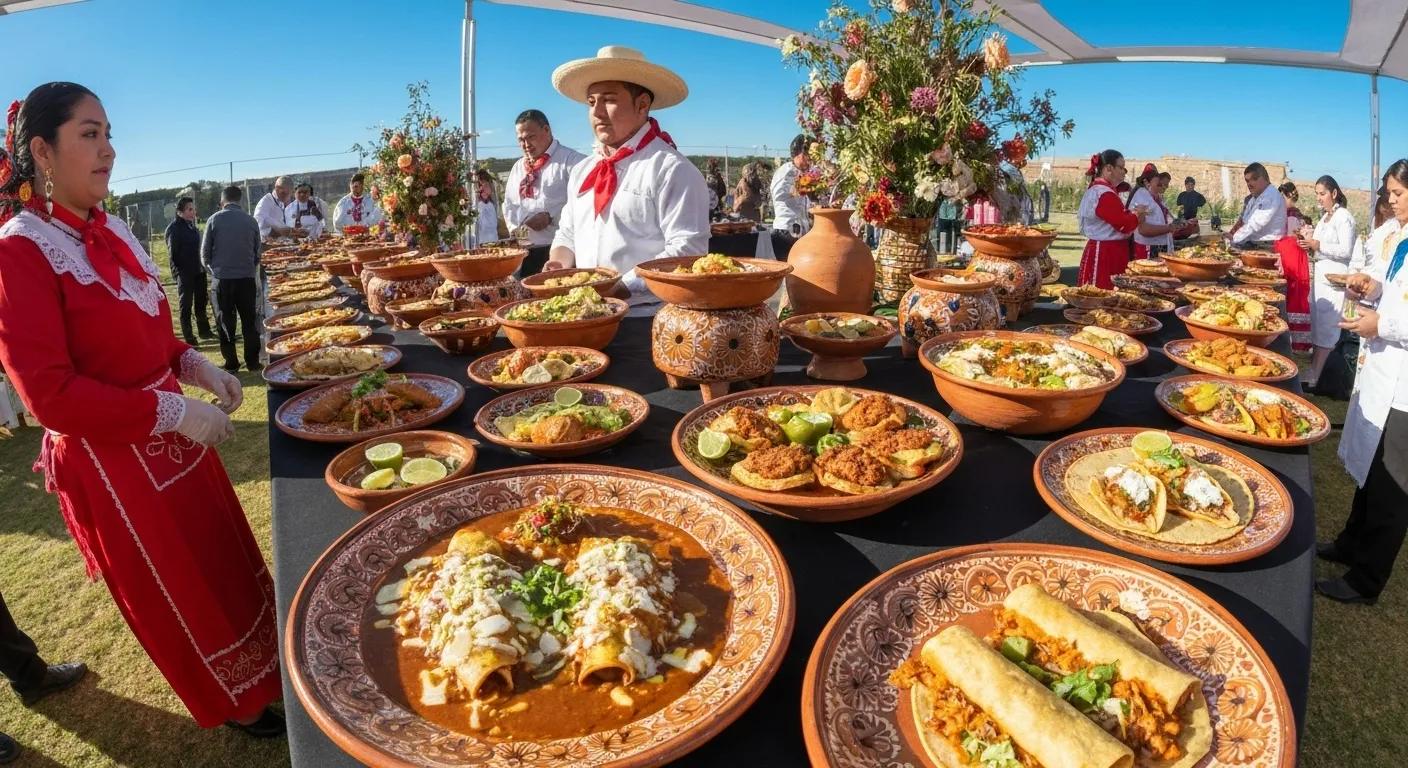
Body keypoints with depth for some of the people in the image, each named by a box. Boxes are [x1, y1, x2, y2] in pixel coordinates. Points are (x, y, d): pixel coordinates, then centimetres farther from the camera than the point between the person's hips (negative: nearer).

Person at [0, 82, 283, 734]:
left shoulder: (109, 229, 5)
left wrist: (192, 365, -2)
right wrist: (173, 413, -23)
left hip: (173, 437, 7)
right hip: (110, 461, -7)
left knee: (223, 566, 22)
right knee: (181, 599, 12)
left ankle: (258, 673, 44)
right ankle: (238, 705, 34)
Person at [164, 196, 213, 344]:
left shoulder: (192, 225, 11)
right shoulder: (174, 228, -12)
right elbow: (173, 253, -14)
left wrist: (202, 266, 13)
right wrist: (179, 272, -17)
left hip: (198, 271, 8)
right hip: (184, 273, -7)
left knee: (201, 302, 16)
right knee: (186, 305, 0)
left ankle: (204, 330, 27)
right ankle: (188, 336, 6)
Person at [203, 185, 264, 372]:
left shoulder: (214, 220, -4)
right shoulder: (251, 221, 1)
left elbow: (205, 253, 1)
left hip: (222, 278, -1)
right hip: (247, 277, 1)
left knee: (225, 322, 7)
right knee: (249, 321, 9)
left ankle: (231, 364, 9)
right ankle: (252, 362, 11)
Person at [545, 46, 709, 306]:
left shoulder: (672, 170, -5)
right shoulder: (581, 171, 19)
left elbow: (687, 249, -13)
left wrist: (623, 285, -16)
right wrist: (559, 264, 6)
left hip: (646, 313, -5)